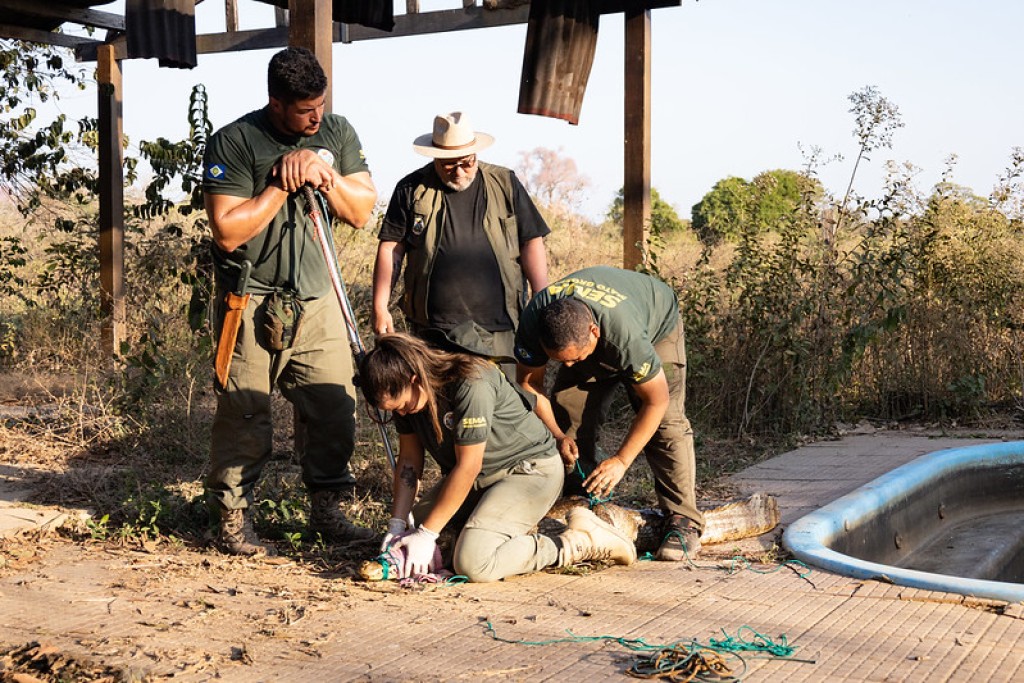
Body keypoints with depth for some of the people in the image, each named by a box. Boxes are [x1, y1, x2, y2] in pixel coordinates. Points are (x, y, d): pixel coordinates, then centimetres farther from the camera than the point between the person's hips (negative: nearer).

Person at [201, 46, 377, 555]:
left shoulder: (337, 134, 5)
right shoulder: (234, 143, -10)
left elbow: (361, 212, 5)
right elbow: (227, 232, -16)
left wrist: (324, 175, -11)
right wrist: (282, 184, -16)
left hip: (316, 298, 5)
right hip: (252, 301, -4)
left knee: (336, 409, 4)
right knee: (244, 417, -2)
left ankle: (327, 511, 19)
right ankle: (231, 519, 12)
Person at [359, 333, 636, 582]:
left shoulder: (470, 384, -30)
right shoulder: (405, 394, -5)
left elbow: (468, 467, -27)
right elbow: (409, 460, 2)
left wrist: (427, 533, -22)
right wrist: (397, 524, -8)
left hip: (530, 470, -9)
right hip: (478, 479, 9)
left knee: (472, 563, -27)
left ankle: (581, 543, -12)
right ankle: (514, 530, 14)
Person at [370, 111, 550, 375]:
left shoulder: (505, 184, 8)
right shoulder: (411, 189, 6)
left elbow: (531, 242, 7)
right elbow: (391, 249, 5)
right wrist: (380, 307, -1)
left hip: (498, 325, 0)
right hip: (432, 328, 0)